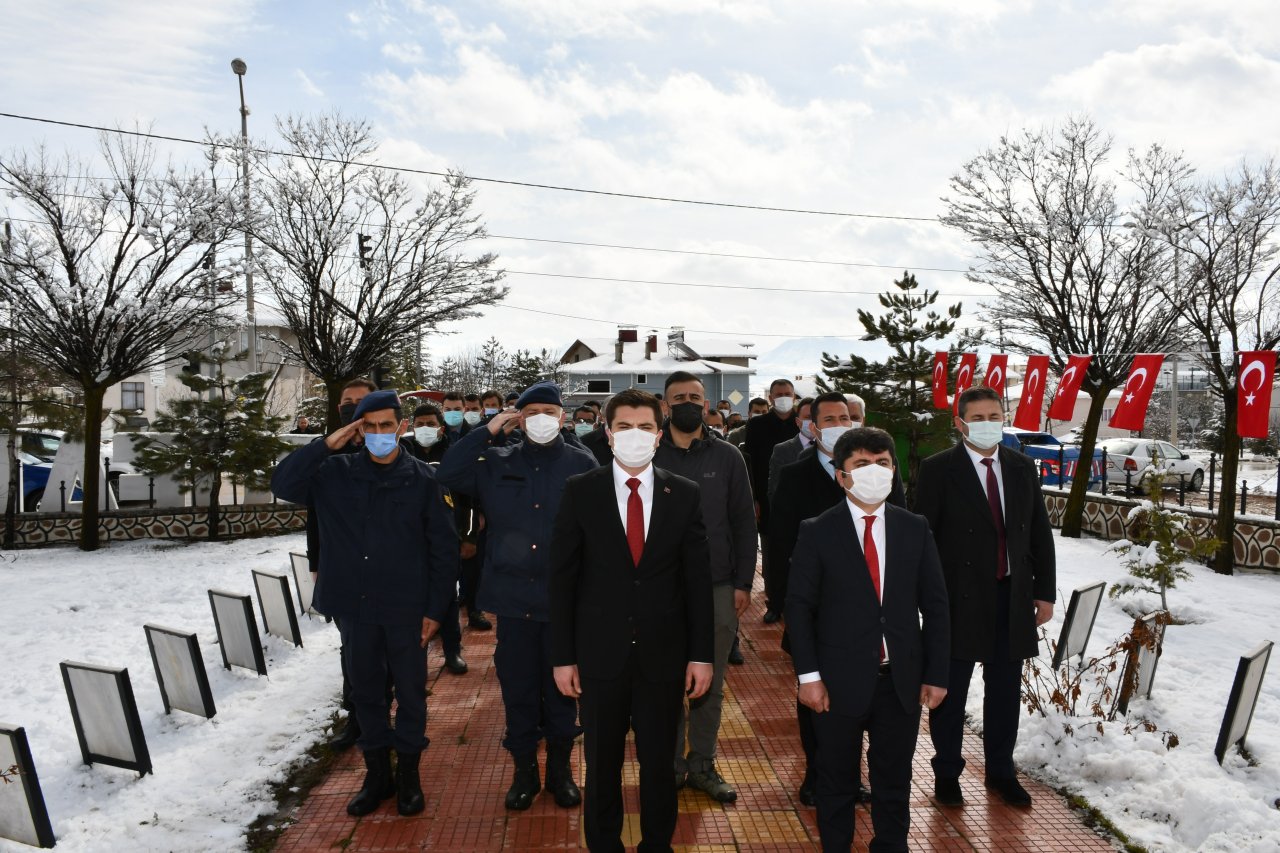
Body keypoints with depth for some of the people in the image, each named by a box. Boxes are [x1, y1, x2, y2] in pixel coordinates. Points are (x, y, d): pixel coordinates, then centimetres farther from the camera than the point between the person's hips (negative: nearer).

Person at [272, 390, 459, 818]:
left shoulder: (423, 479, -6)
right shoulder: (336, 473, 1)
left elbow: (443, 549, -4)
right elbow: (282, 483, -8)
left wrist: (435, 609, -5)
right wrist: (327, 445, -14)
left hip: (406, 608, -2)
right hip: (354, 606, 3)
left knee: (410, 690, 10)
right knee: (366, 690, 15)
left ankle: (408, 773, 29)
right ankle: (377, 772, 32)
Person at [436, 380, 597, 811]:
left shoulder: (583, 464, -2)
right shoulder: (497, 462, 3)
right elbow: (448, 475, -8)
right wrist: (487, 431, -11)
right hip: (513, 597, 1)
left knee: (561, 687, 12)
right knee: (518, 688, 11)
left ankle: (560, 767, 31)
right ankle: (524, 769, 29)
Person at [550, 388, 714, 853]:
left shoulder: (685, 494, -1)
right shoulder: (579, 491, -4)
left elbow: (698, 580, 1)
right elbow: (563, 579, -2)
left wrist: (702, 654, 0)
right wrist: (563, 656, -4)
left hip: (664, 655, 1)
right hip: (600, 653, 0)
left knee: (659, 764, 14)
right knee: (602, 765, 15)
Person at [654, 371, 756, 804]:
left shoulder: (727, 457, 4)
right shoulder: (649, 456, 0)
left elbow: (744, 522, 4)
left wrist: (743, 583, 0)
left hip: (718, 588, 1)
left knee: (710, 683, 10)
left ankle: (702, 764, 25)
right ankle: (670, 764, 23)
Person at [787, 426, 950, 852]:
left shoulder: (915, 529, 3)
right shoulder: (817, 532, -6)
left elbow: (935, 606, 5)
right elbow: (799, 606, -6)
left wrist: (936, 674, 2)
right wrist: (808, 675, -10)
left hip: (902, 682, 2)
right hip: (840, 681, -2)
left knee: (894, 783, 17)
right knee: (837, 784, 14)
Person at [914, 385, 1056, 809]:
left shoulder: (1022, 468, 7)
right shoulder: (938, 469, -8)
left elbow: (1040, 533, 11)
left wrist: (1045, 591, 8)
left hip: (1013, 597, 5)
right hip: (959, 598, -4)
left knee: (1005, 690, 15)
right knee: (951, 690, 8)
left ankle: (1000, 771, 33)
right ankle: (946, 773, 25)